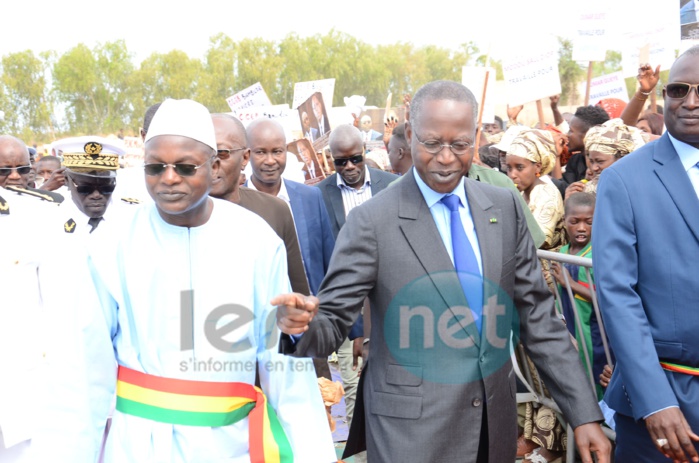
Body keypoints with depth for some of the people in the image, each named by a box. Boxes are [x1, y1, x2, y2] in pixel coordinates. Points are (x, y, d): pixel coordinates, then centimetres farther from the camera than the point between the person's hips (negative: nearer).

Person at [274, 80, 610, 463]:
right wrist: (302, 325, -31)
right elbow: (333, 320, -8)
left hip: (496, 424, 4)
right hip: (411, 430, -4)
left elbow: (537, 315, 4)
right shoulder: (372, 221, -10)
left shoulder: (504, 207, 2)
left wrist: (583, 412, 1)